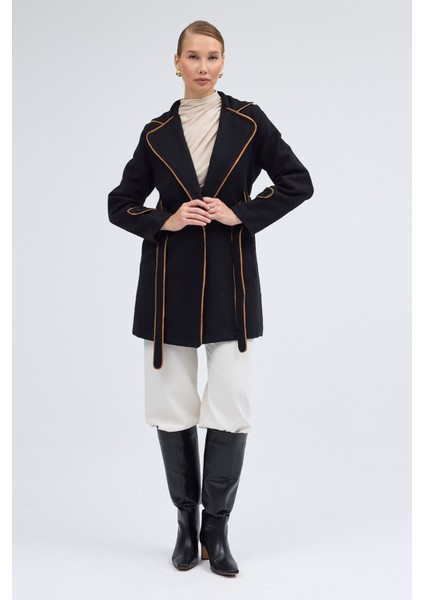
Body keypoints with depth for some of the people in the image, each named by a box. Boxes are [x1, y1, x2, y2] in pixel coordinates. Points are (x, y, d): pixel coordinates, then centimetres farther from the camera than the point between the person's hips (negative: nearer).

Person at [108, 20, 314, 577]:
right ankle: (186, 525, 22)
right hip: (170, 282, 2)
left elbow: (298, 182, 3)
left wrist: (241, 213, -8)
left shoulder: (249, 122, 3)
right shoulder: (157, 133, 7)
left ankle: (216, 530, 10)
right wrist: (165, 221, -7)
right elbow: (120, 203, 11)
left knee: (231, 407, -5)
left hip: (230, 282, -1)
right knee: (172, 407, 5)